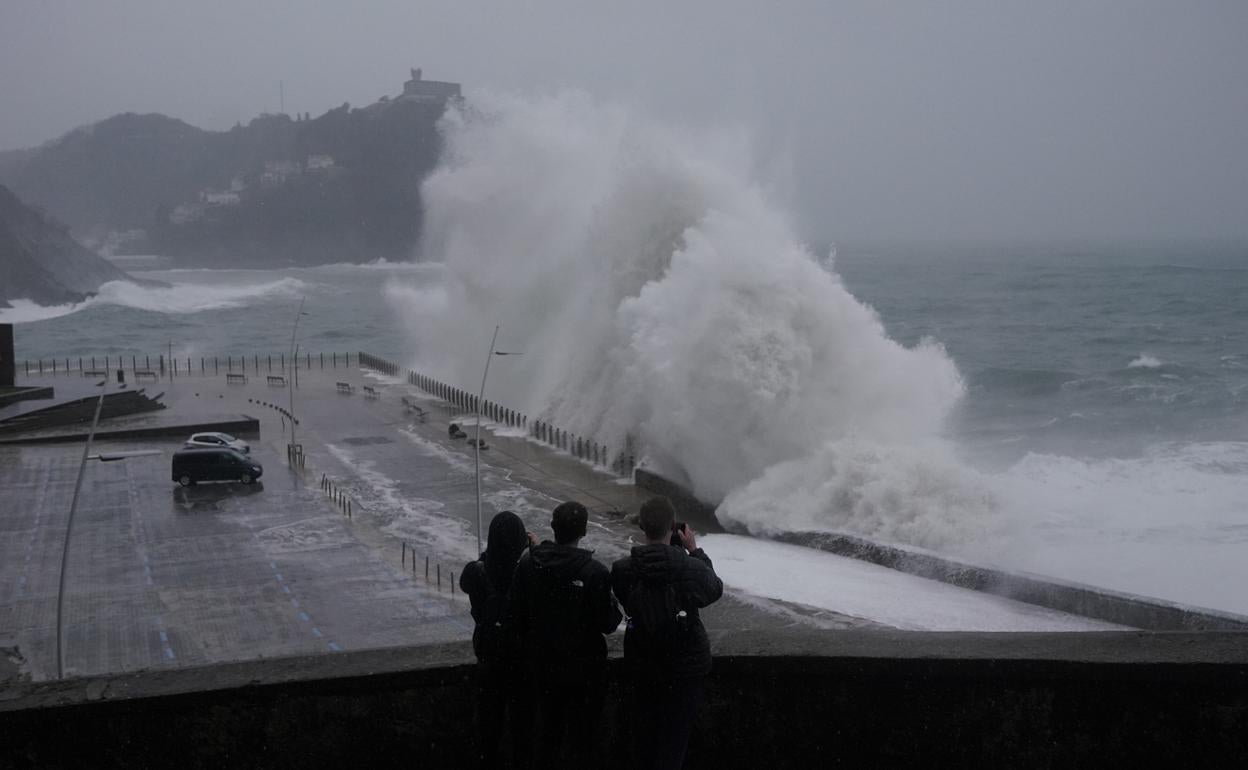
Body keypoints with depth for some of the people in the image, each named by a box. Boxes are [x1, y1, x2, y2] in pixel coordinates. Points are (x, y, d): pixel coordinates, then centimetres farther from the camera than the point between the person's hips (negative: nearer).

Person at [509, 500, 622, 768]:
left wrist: (531, 646, 13)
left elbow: (517, 614, -2)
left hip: (543, 663, 4)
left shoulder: (528, 563, -10)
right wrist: (615, 608, 3)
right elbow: (607, 623, -18)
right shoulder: (595, 572, -23)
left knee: (548, 730, 22)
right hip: (584, 666, -4)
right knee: (582, 736, 10)